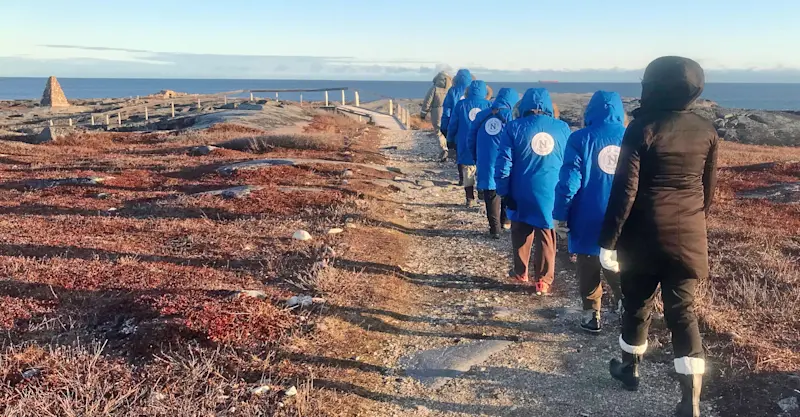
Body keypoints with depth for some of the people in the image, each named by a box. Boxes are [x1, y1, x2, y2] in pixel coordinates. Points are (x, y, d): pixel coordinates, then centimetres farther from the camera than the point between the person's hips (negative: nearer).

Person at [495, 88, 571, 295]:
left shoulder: (514, 127, -7)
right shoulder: (562, 128, 1)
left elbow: (503, 163, -9)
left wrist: (503, 191, -1)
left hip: (521, 193, -1)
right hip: (550, 193, 1)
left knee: (521, 233, 18)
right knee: (546, 237, 10)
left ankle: (520, 272, 31)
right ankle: (543, 280, 12)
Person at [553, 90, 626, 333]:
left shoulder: (581, 139, -10)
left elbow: (569, 181, -13)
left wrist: (560, 215, -6)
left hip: (587, 219, -3)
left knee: (588, 270, 12)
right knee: (618, 269, 18)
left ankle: (592, 316, 19)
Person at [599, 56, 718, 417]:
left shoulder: (642, 128, -12)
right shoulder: (706, 131, 2)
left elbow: (625, 189, -15)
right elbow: (708, 188, 11)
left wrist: (608, 240, -11)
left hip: (644, 234, -3)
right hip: (689, 236, 3)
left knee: (637, 304, 15)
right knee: (682, 311, 7)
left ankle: (630, 368, 37)